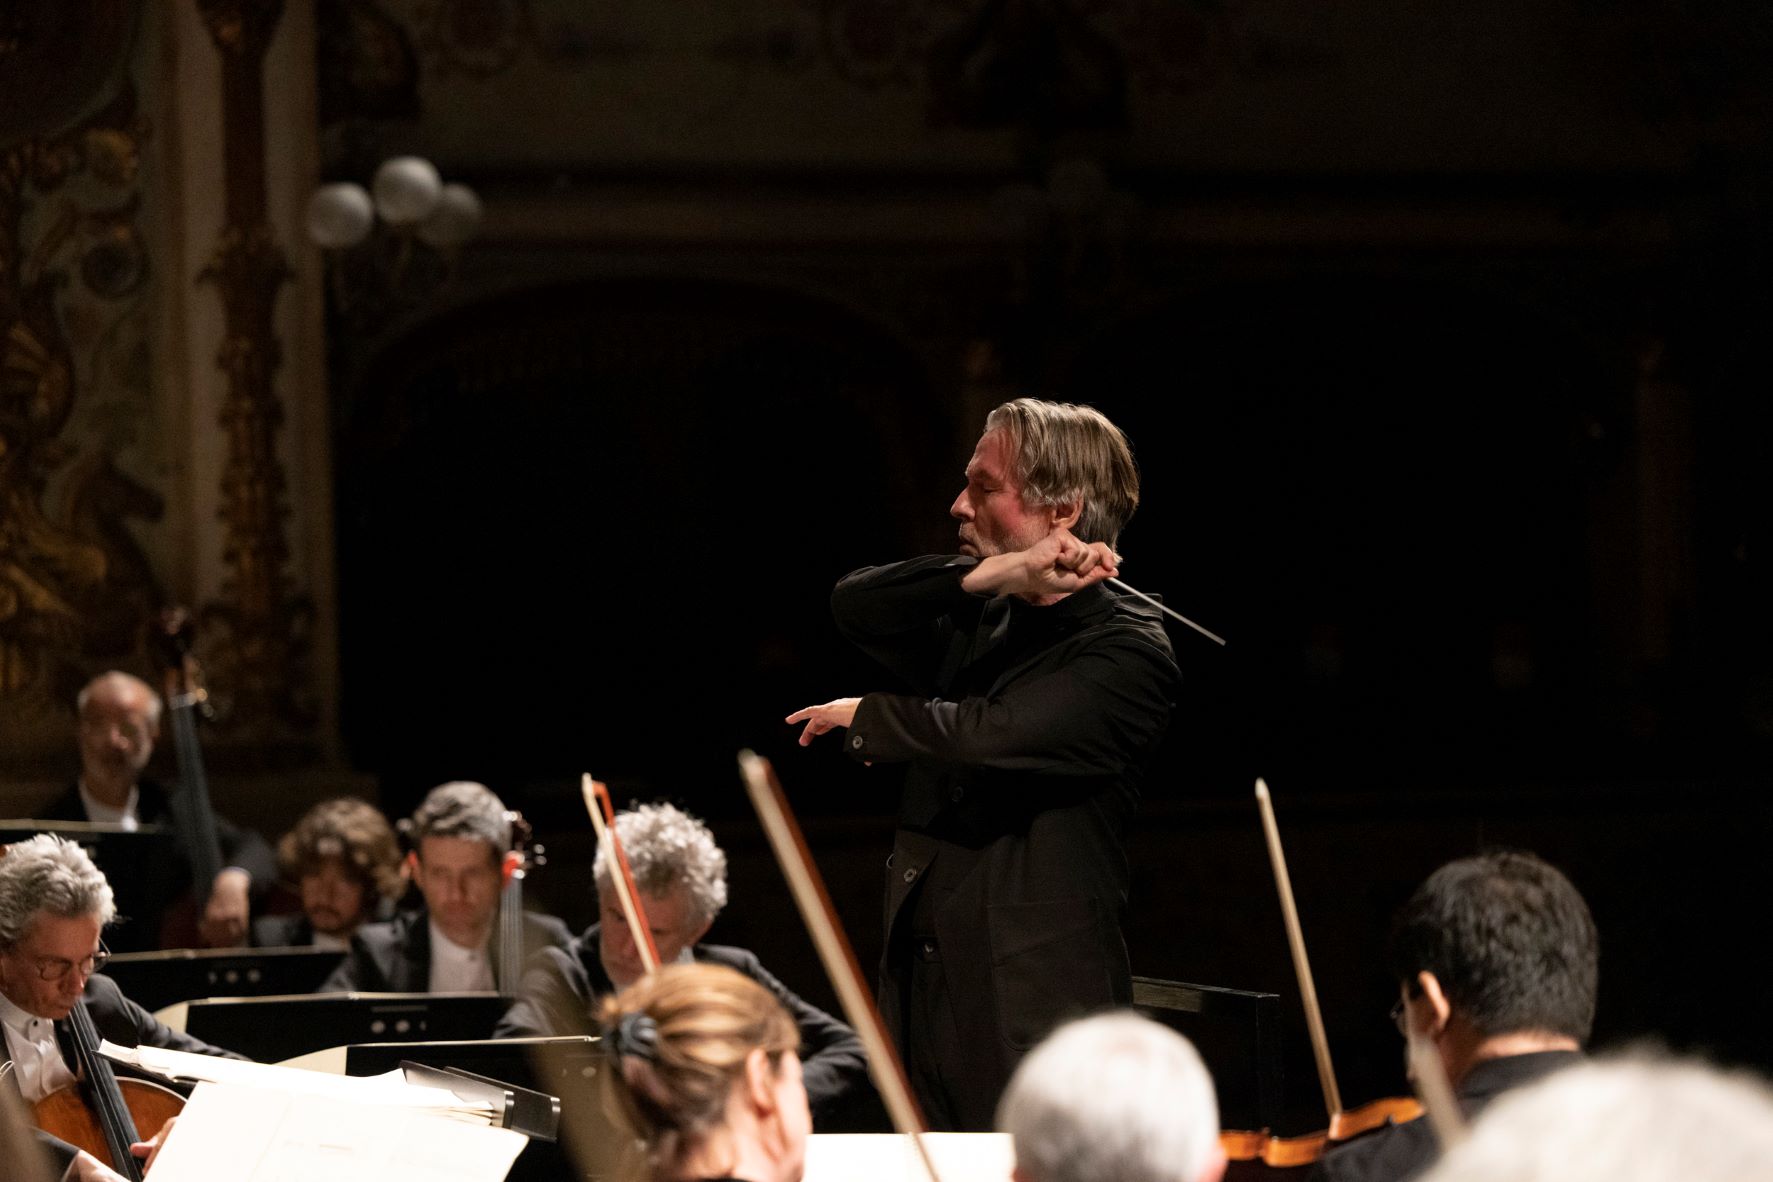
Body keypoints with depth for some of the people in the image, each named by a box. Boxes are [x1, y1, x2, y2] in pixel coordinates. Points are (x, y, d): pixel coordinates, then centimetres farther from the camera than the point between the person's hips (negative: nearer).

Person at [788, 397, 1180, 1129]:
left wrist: (864, 717, -4)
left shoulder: (1126, 654, -10)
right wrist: (986, 575, -13)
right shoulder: (981, 621, 15)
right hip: (923, 984, 7)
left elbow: (989, 734, -22)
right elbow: (855, 607, 1)